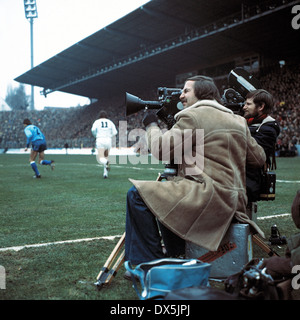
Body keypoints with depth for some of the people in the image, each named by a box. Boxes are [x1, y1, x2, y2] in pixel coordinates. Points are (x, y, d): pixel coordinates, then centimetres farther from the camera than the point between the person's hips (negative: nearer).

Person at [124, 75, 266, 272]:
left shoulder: (193, 116, -5)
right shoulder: (238, 121, 18)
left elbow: (161, 150, -8)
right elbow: (259, 159, 21)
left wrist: (152, 125, 10)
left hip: (209, 195, -10)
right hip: (234, 202, 10)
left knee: (138, 194, -7)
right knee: (166, 190, 29)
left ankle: (150, 263, -6)